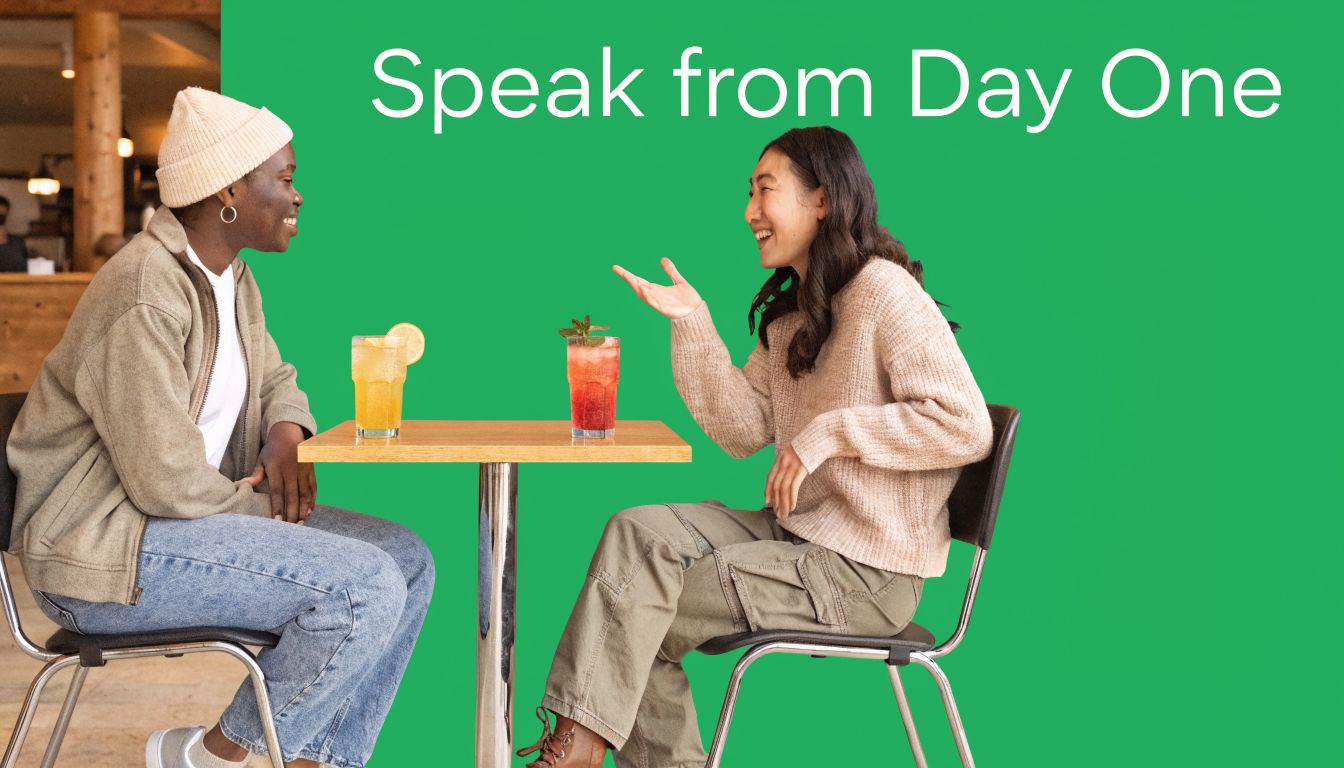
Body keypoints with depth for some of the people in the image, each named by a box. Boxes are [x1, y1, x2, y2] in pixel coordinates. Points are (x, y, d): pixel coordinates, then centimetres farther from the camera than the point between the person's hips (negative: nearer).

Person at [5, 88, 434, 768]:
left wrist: (286, 435, 1)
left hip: (191, 515, 10)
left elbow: (274, 379, 25)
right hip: (107, 549, -10)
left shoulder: (232, 278, 10)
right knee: (365, 588, -23)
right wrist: (267, 510, -8)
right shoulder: (143, 293, -21)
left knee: (407, 561, 2)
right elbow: (168, 481, -25)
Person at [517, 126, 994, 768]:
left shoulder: (882, 291, -14)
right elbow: (743, 431, 6)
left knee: (641, 610, -11)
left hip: (866, 570, -8)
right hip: (794, 532, 8)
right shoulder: (791, 310, 15)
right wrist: (692, 324, -3)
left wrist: (831, 431, -22)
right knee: (638, 531, -8)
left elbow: (967, 427, -21)